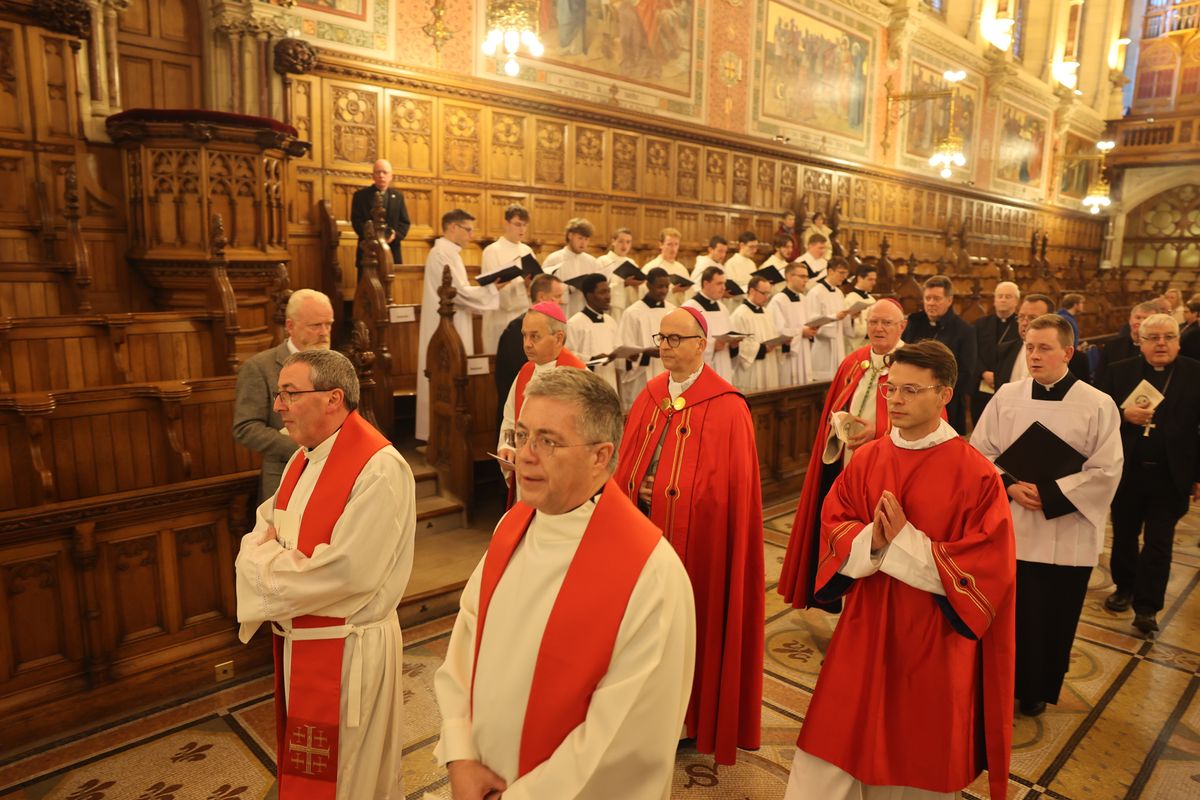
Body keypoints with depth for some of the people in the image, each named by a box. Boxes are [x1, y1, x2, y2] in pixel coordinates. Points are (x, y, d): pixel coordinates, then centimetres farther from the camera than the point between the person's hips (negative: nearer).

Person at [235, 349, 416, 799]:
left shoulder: (379, 468, -24)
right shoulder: (304, 459, 6)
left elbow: (346, 570, -27)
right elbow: (263, 530, 13)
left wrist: (266, 560, -13)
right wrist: (265, 548, -11)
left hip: (348, 650, -8)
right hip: (297, 641, 8)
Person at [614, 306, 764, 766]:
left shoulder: (726, 408, -13)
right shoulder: (650, 397, 6)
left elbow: (729, 487, -13)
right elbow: (626, 465, 11)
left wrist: (666, 493, -14)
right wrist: (638, 490, -7)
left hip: (695, 540, -5)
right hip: (645, 531, 6)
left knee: (694, 622, 8)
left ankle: (697, 717, 29)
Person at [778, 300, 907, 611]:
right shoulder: (853, 362, 9)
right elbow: (831, 408, 15)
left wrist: (880, 430, -21)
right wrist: (839, 422, -7)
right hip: (842, 465, 5)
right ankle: (835, 595, 28)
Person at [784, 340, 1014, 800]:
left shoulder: (976, 475, -13)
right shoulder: (866, 459, -1)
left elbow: (988, 565, -15)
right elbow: (833, 525, 1)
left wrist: (908, 542, -23)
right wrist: (870, 541, -20)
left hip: (934, 640, -3)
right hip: (865, 629, 3)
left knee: (920, 755, 16)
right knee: (835, 745, 11)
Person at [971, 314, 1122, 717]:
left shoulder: (1098, 406, -7)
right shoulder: (1006, 397, -1)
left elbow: (1105, 471, -10)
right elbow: (980, 452, 1)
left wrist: (1048, 494, -18)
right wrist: (1010, 485, -15)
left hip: (1068, 535, -1)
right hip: (1014, 529, 1)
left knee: (1057, 619, 12)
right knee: (1018, 615, 7)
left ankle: (1041, 691, 33)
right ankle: (1014, 686, 28)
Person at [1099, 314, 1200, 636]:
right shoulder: (1119, 372, 0)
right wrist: (1124, 415, -20)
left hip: (1170, 476, -2)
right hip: (1127, 472, 2)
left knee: (1158, 543, 3)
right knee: (1124, 535, 17)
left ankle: (1146, 607, 12)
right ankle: (1124, 587, 37)